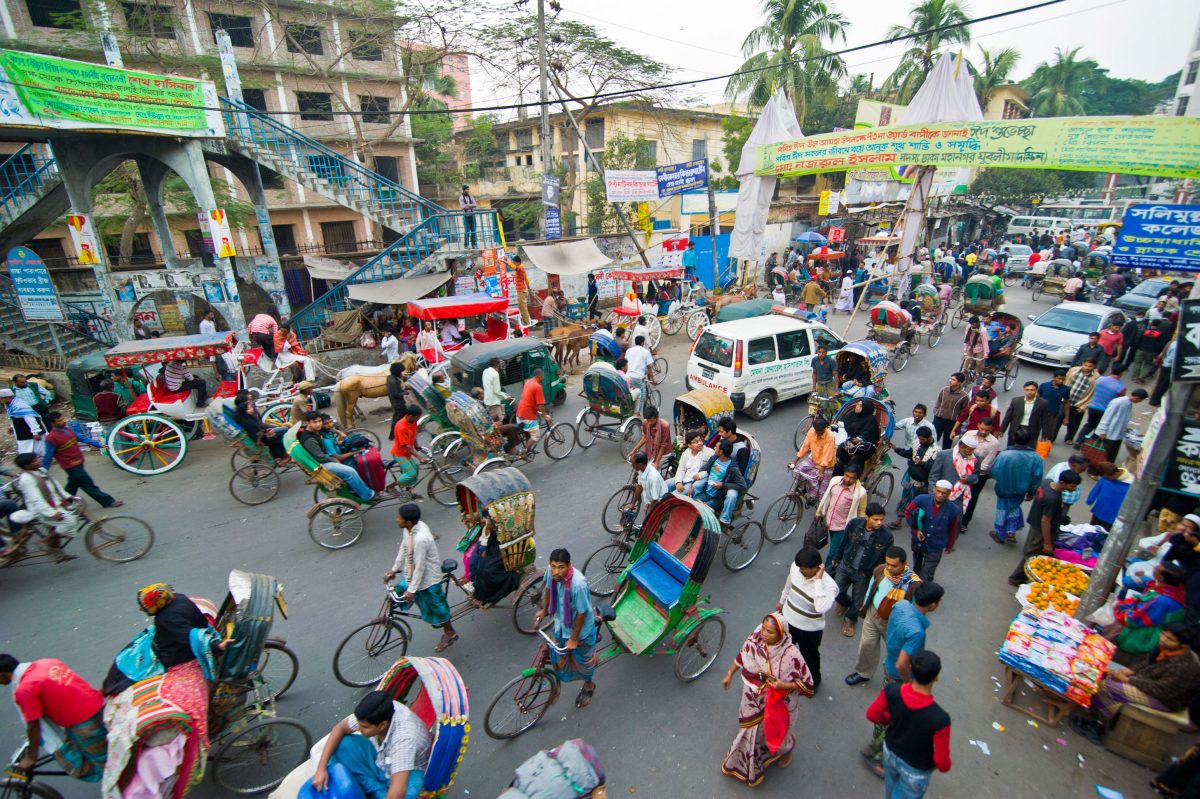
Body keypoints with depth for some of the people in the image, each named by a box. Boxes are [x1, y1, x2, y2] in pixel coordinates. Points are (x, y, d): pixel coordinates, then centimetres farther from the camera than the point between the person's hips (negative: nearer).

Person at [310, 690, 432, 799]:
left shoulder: (405, 738, -40)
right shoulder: (379, 713, -24)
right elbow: (339, 728, -12)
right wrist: (321, 768, -18)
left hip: (408, 771, -7)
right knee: (343, 744, -17)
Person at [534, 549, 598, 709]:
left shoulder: (578, 584, -41)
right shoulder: (551, 571, -24)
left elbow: (581, 613, -27)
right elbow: (549, 589, 0)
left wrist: (574, 638, -15)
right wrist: (543, 610, 12)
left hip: (580, 628, -4)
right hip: (561, 624, 4)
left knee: (582, 659, 22)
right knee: (560, 658, 24)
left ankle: (588, 686, 52)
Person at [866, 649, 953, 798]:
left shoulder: (891, 691, -28)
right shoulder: (939, 718, -38)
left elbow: (872, 715, -9)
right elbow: (942, 763, -23)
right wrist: (944, 765, 0)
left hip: (890, 752, 3)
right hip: (916, 769, -3)